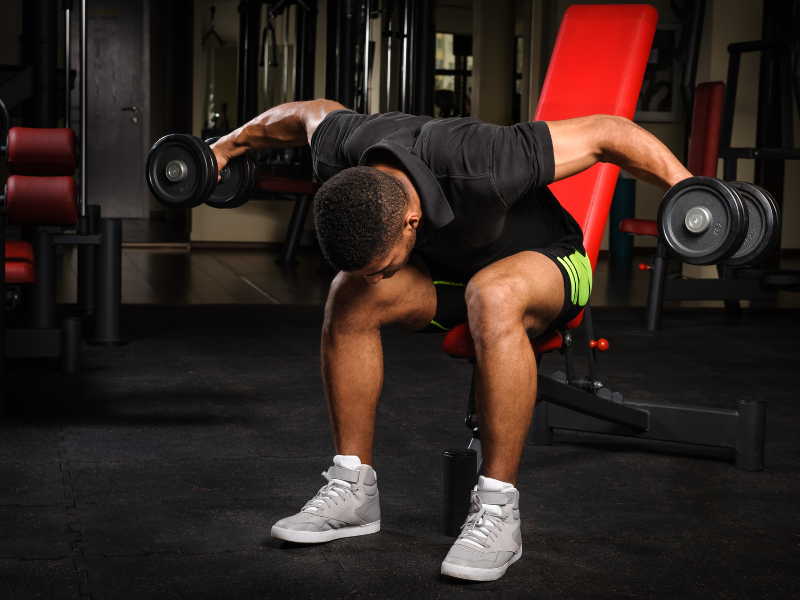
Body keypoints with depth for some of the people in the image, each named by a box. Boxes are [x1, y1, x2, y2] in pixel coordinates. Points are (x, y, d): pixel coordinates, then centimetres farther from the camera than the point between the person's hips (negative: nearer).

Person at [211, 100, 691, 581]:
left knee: (493, 297, -39)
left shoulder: (481, 168, -42)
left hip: (547, 262, -5)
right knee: (349, 296, -20)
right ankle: (353, 490, -9)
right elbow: (310, 113, 1)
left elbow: (607, 131, -32)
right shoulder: (342, 159, -25)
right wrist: (228, 146, 14)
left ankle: (498, 510, -30)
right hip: (450, 268, 5)